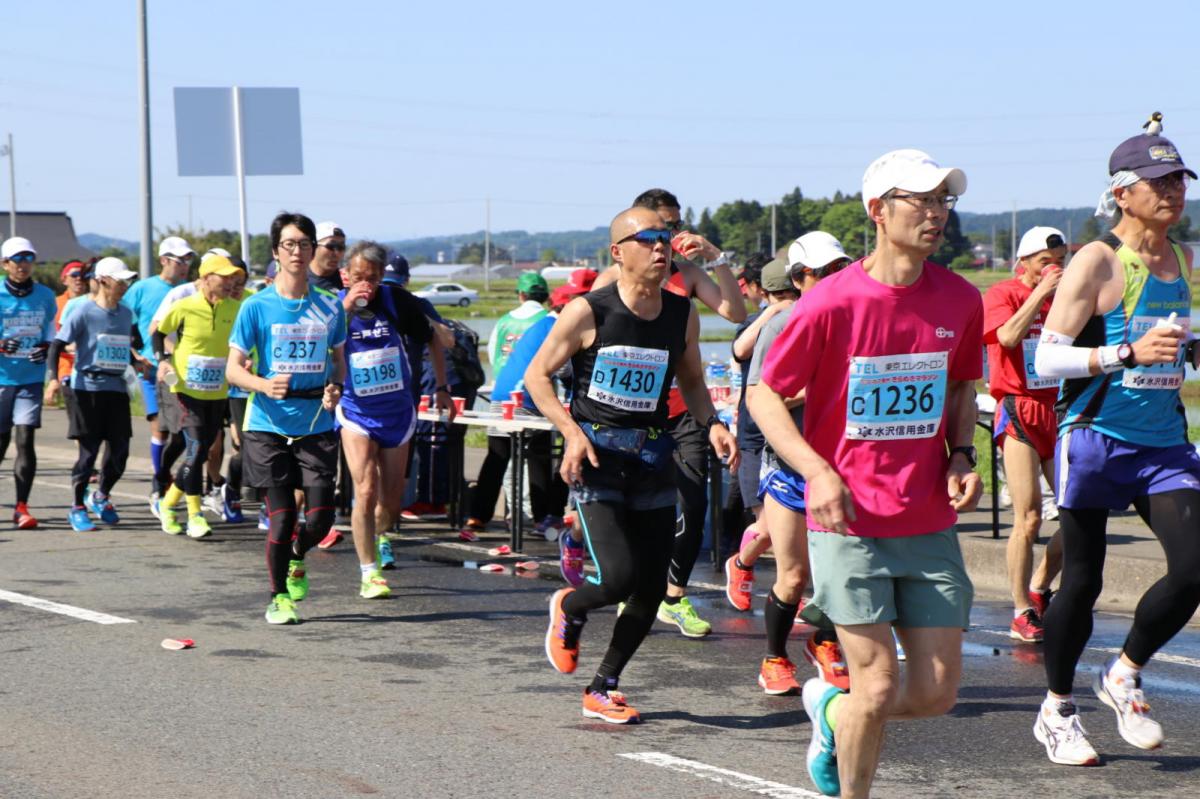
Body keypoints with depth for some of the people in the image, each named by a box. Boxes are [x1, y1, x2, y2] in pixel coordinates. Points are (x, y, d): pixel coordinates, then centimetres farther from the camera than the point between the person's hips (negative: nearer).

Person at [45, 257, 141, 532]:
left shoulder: (126, 314, 10)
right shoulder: (84, 312, -7)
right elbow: (57, 344, -9)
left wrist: (137, 363, 10)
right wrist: (53, 377, -21)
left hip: (116, 389, 5)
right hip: (87, 389, -5)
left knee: (120, 450, 3)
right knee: (89, 450, -4)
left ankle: (101, 497, 27)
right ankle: (77, 508, 10)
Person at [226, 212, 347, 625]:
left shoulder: (330, 307, 5)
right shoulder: (257, 306, -3)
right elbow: (233, 368, -3)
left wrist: (335, 386, -4)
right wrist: (265, 385, -22)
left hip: (316, 424, 2)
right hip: (269, 424, -2)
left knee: (321, 516, -3)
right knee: (282, 516, -3)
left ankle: (296, 560, 31)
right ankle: (278, 597, 15)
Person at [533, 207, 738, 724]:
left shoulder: (682, 316, 5)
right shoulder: (588, 312, -9)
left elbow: (691, 381, 19)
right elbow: (537, 375, -2)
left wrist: (712, 424, 0)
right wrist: (571, 431, -16)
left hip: (652, 458, 5)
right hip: (596, 457, -5)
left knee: (652, 589, 2)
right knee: (619, 578, -17)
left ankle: (602, 690, 19)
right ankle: (568, 609, 18)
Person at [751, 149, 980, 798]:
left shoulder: (960, 300, 3)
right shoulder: (831, 303, -11)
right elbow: (765, 396, -3)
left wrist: (962, 456, 2)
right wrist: (818, 471, -16)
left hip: (930, 525, 5)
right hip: (849, 524, -5)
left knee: (937, 691, 4)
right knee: (879, 685, -7)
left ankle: (833, 710, 34)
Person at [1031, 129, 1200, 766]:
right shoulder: (1097, 261, -10)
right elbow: (1045, 359, -14)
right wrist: (1129, 354, -25)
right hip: (1097, 441, -5)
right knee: (1082, 582, 3)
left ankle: (1123, 675, 13)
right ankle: (1056, 712, 21)